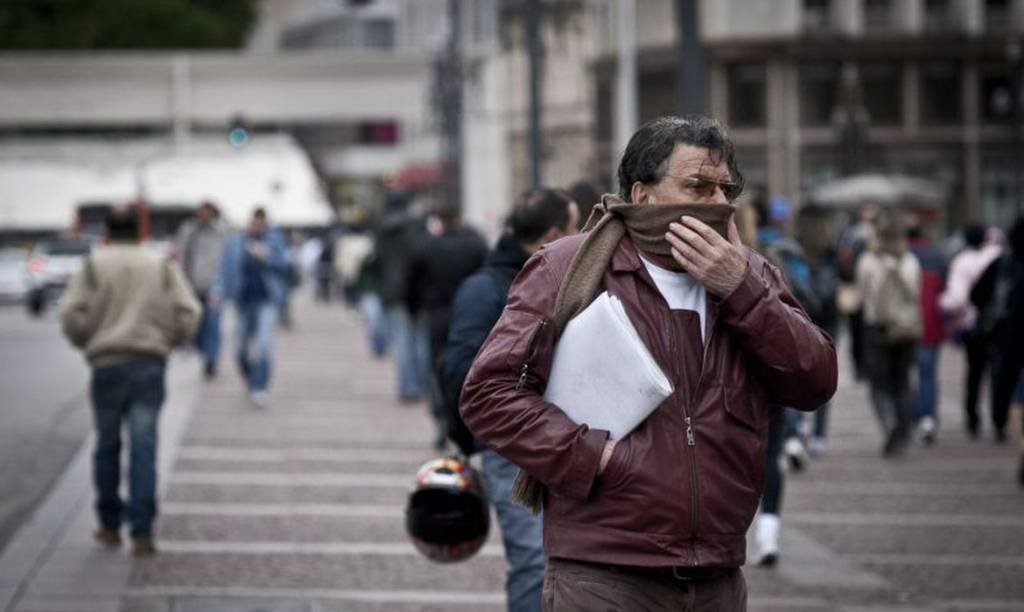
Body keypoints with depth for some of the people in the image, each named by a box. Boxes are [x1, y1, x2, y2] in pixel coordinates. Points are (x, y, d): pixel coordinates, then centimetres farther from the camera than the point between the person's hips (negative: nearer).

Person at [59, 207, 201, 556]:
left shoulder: (93, 267, 4)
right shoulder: (163, 268, 8)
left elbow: (72, 315, -6)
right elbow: (188, 314, 0)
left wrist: (85, 343, 12)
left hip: (107, 366, 0)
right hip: (150, 366, 0)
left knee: (107, 445, 13)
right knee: (144, 448, -2)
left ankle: (110, 526, 19)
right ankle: (142, 532, -9)